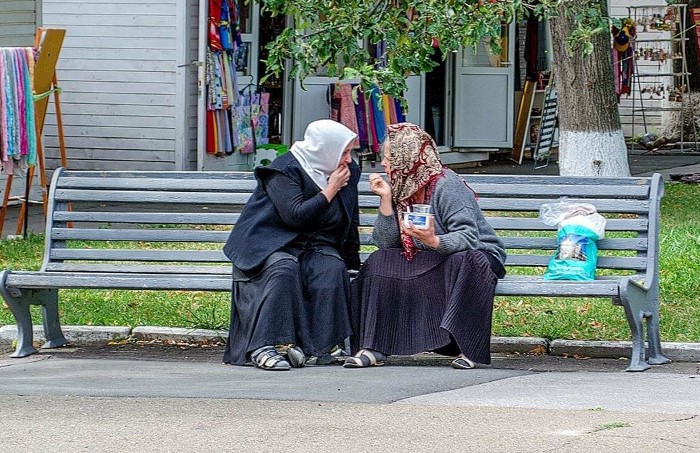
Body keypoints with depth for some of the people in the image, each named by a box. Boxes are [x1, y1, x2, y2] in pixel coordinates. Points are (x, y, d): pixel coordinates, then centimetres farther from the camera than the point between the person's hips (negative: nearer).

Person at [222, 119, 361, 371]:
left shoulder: (348, 172, 8)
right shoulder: (284, 170, -12)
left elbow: (350, 223, 18)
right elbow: (295, 215, -24)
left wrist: (353, 263, 13)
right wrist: (330, 190, -17)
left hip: (315, 246, 5)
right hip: (271, 243, -5)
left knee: (333, 269, -28)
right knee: (284, 269, -37)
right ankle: (264, 346, -38)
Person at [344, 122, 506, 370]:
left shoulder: (446, 186, -19)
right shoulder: (401, 189, 2)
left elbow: (468, 237, -31)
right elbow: (386, 242, -5)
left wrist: (434, 241, -49)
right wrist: (385, 199, -14)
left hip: (475, 254, -7)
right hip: (429, 261, 7)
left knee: (464, 261, -39)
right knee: (379, 262, -13)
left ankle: (468, 348, -34)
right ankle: (375, 347, -19)